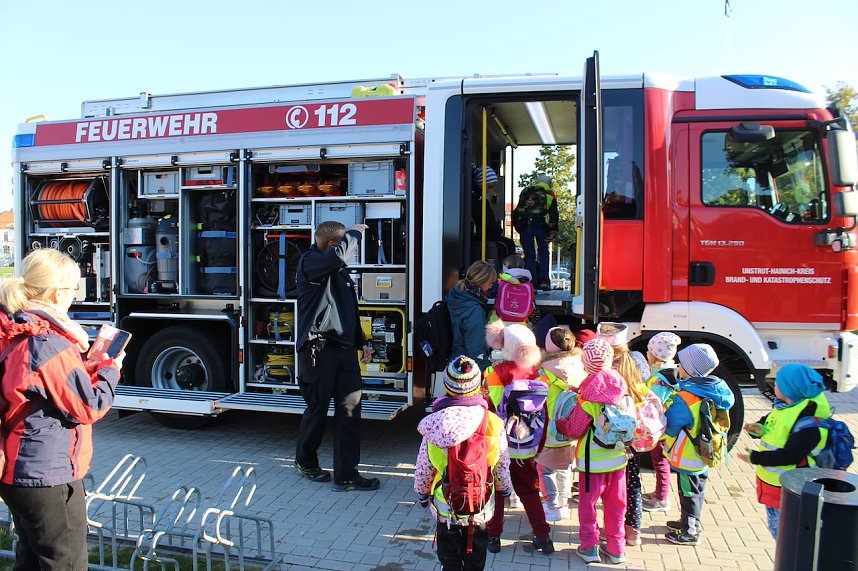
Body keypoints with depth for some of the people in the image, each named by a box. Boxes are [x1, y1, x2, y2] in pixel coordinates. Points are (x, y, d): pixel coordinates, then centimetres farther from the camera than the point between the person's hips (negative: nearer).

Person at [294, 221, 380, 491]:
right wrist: (355, 232, -13)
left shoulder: (340, 271, 18)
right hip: (318, 349, -7)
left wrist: (361, 342, 21)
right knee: (317, 408, 7)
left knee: (350, 409, 3)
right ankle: (305, 461, 31)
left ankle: (346, 474, 10)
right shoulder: (309, 263, -8)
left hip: (345, 349, 7)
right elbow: (337, 255, -31)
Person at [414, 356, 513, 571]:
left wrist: (422, 493, 10)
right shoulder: (493, 424, -17)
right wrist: (505, 488, 16)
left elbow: (423, 468, -9)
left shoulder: (434, 425, -18)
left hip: (445, 507, 0)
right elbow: (502, 466, -5)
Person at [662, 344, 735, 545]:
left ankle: (690, 532, 25)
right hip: (705, 453, 8)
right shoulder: (717, 390, -9)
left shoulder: (684, 399, -32)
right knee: (697, 490, 24)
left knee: (689, 493, 10)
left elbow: (669, 428, -23)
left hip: (688, 457, -8)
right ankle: (691, 522, 42)